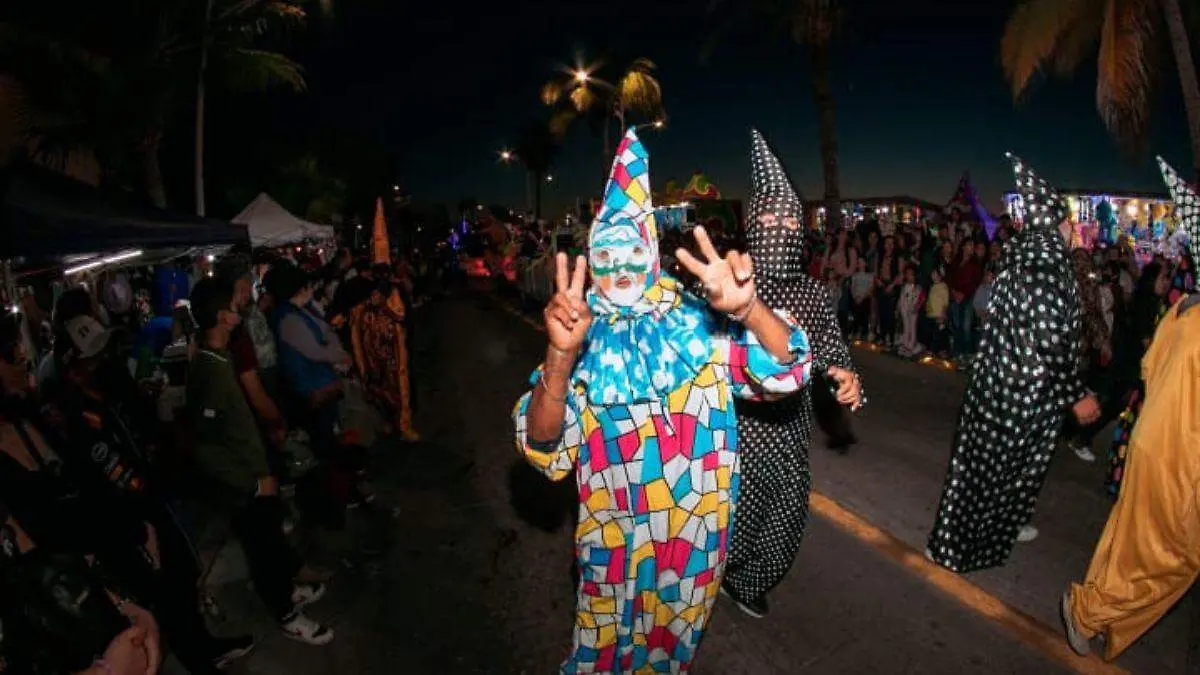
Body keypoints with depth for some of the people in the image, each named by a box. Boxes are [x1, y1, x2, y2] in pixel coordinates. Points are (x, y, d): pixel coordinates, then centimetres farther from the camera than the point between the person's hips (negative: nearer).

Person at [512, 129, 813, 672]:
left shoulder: (698, 323, -10)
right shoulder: (584, 341, -13)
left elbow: (786, 371, -19)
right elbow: (544, 451, -23)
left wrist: (748, 308, -39)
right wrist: (561, 354, -40)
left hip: (699, 533, 1)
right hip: (614, 538, 0)